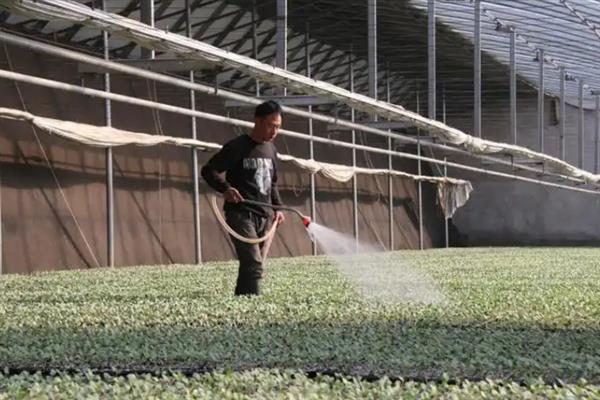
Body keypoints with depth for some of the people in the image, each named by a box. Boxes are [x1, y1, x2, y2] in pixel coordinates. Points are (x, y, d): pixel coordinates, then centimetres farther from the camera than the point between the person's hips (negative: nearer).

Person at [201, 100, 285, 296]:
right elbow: (208, 170, -7)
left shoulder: (271, 150, 16)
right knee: (253, 265, -18)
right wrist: (225, 188, -24)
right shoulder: (237, 147, -6)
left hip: (265, 217, 7)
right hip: (241, 214, -7)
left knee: (251, 265, 7)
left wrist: (277, 207, 12)